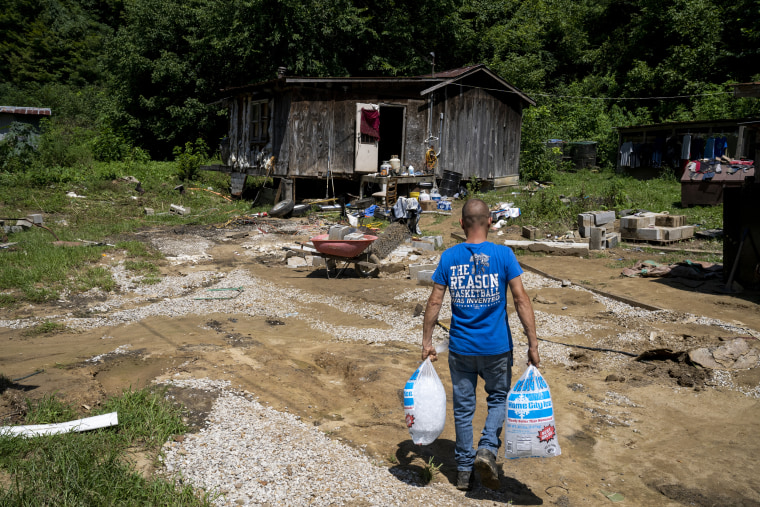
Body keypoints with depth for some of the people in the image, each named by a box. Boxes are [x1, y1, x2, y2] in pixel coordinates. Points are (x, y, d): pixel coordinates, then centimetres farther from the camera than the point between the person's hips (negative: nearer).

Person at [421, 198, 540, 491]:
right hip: (496, 347, -1)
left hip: (460, 348, 1)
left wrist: (427, 342, 6)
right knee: (499, 398, 20)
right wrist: (533, 345, -8)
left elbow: (434, 302, -2)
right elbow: (521, 298, -12)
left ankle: (465, 470, 23)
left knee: (463, 407, 13)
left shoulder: (449, 257, -3)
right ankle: (487, 449, 0)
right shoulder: (503, 255, -8)